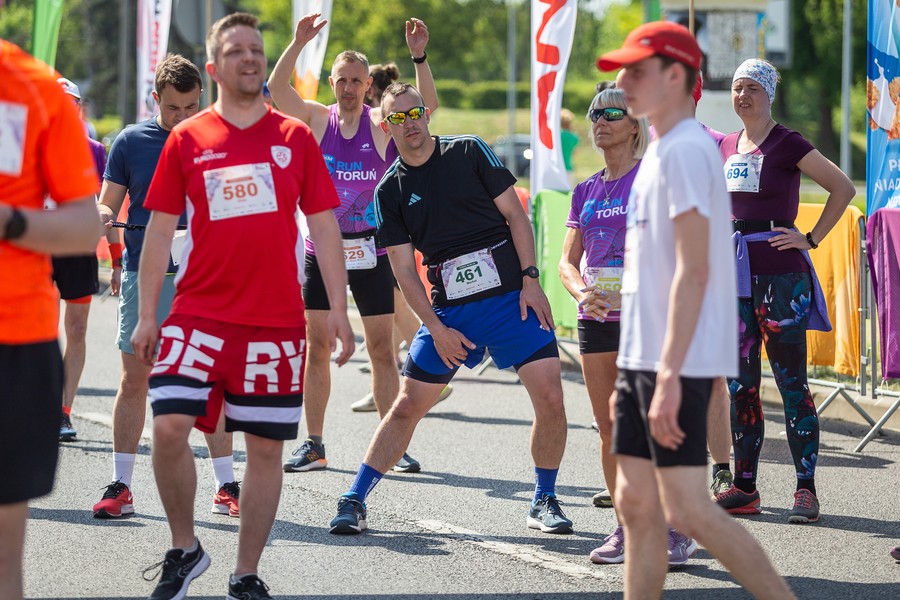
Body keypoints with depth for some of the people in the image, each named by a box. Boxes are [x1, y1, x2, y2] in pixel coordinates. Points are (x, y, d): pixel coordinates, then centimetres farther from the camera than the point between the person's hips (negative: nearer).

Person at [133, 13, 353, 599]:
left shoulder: (296, 137, 6)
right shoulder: (187, 139, 4)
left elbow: (323, 226, 8)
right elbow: (161, 230, 6)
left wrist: (338, 308, 1)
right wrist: (147, 315, 1)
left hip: (277, 320, 1)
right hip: (199, 313, -1)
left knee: (266, 447, 3)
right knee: (169, 426, -15)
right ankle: (185, 549, 6)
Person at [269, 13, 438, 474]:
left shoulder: (382, 123, 0)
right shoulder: (317, 119, 2)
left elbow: (428, 106, -15)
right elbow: (277, 89, -12)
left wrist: (419, 56, -28)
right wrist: (299, 44, -24)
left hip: (370, 250, -1)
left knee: (382, 349, 2)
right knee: (317, 346, 3)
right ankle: (313, 445, 9)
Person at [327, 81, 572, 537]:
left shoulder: (469, 152, 2)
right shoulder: (389, 191, 4)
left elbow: (514, 213, 2)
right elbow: (404, 269, 3)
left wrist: (530, 279, -8)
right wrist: (436, 328, -7)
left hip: (511, 295, -1)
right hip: (449, 308, 1)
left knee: (550, 397, -10)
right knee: (407, 405, 1)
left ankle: (544, 501, 6)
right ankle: (354, 500, 9)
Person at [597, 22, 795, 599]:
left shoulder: (687, 151, -13)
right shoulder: (661, 152, 18)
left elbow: (693, 272, -20)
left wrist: (668, 374, -25)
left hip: (678, 362, -10)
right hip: (643, 357, 10)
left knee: (687, 509, -12)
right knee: (637, 503, 8)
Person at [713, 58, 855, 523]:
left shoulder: (787, 145, -6)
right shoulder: (725, 147, 12)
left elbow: (843, 188, -7)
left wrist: (812, 239, -8)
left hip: (779, 273, -6)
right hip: (735, 271, 6)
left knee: (791, 381, -5)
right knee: (740, 384, 7)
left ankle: (805, 489, -4)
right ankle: (743, 487, 12)